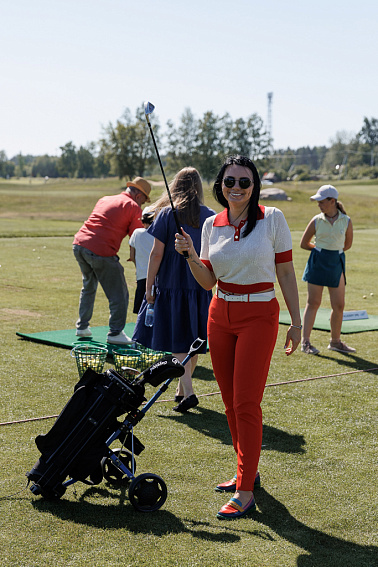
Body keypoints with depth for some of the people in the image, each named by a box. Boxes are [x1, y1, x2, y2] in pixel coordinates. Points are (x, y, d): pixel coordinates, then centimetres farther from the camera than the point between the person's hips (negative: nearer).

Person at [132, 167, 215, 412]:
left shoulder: (166, 214, -6)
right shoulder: (210, 216, 3)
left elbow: (157, 253, -8)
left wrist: (149, 286, -2)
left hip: (172, 284, -4)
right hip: (201, 286, 4)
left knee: (176, 340, -1)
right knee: (193, 341, 13)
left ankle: (188, 392, -12)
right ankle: (182, 389, 26)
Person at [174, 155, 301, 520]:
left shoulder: (272, 219, -6)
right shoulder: (212, 225, 5)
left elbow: (286, 273, -3)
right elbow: (208, 282, 8)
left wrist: (296, 322, -4)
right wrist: (190, 256, -9)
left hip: (259, 316, -5)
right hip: (220, 315, 5)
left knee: (246, 403, -7)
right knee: (230, 402, 11)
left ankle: (246, 492, -1)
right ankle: (247, 471, 29)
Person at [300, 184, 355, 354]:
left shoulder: (346, 221, 0)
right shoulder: (316, 221, -1)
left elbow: (347, 244, 13)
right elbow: (304, 243, 8)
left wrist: (333, 250, 12)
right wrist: (321, 249, 10)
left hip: (337, 264, 1)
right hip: (317, 263, -1)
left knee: (339, 305, 3)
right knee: (313, 302, -1)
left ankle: (335, 341, 19)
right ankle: (305, 341, 2)